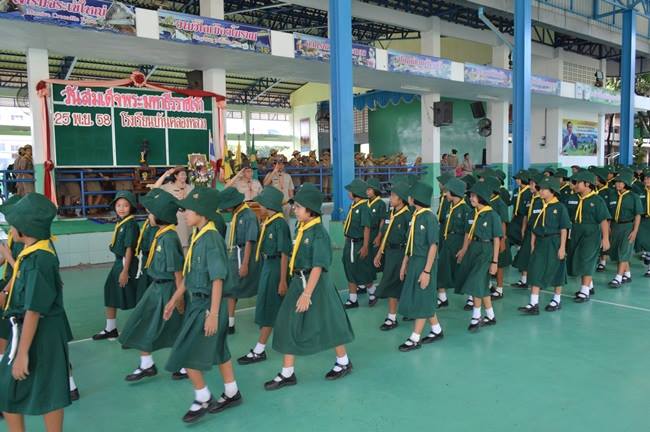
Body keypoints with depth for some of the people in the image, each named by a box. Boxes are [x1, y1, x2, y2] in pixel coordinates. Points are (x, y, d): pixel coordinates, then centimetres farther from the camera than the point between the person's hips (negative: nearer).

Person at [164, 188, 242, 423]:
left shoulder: (211, 239, -21)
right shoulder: (196, 236, 5)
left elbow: (218, 280, -22)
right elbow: (188, 274, 14)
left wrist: (213, 314, -22)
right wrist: (174, 300, 19)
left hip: (208, 304, -8)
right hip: (197, 302, 8)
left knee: (187, 355, 0)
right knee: (218, 351, 19)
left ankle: (203, 399, 19)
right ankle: (232, 394, 34)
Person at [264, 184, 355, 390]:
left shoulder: (319, 233, -19)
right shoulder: (300, 228, 4)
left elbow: (318, 267, -21)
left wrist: (307, 294, -23)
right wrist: (298, 287, 17)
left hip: (316, 284, -8)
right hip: (298, 282, 8)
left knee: (328, 323, 8)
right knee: (288, 325, 7)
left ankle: (344, 362, 32)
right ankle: (287, 373, 18)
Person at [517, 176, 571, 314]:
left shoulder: (560, 207, -9)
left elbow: (564, 229, -10)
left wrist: (562, 247, -12)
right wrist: (532, 245, 8)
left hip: (554, 243, -5)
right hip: (540, 243, 5)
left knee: (556, 271, 10)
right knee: (535, 272, -2)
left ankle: (557, 300, 29)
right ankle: (534, 304, -2)